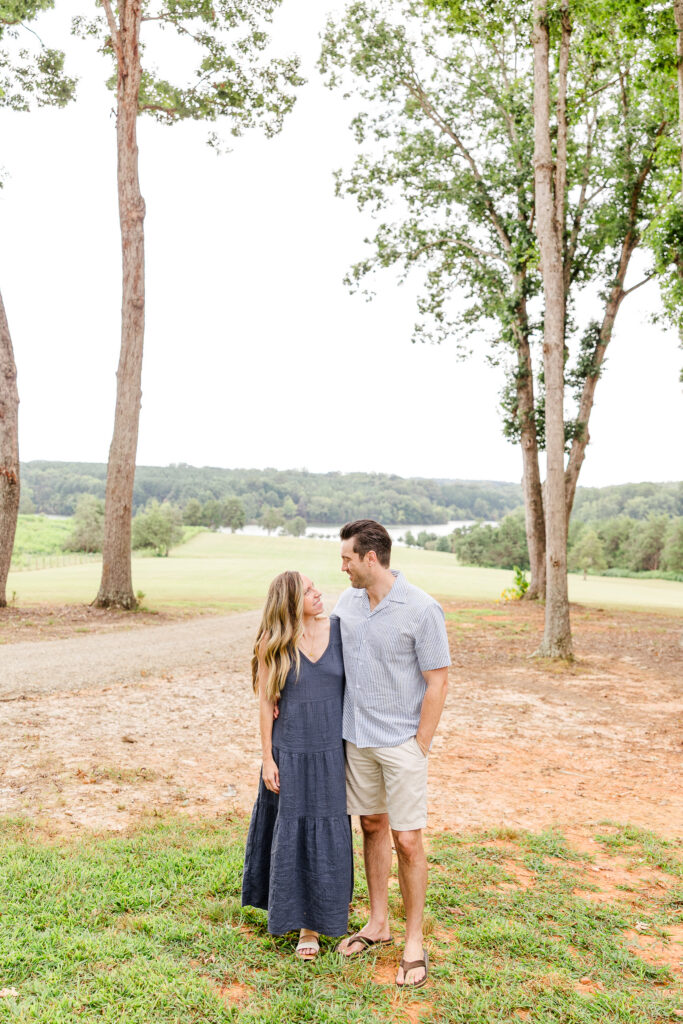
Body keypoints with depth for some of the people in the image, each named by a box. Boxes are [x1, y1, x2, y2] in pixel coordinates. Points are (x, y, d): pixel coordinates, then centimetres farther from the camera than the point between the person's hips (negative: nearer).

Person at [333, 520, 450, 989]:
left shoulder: (422, 609, -17)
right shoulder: (347, 603, 2)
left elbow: (437, 682, -13)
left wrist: (419, 747, -12)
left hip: (402, 742, -6)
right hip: (357, 738, 6)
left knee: (408, 840, 1)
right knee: (372, 827, 17)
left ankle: (414, 942, 18)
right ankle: (378, 923, 33)